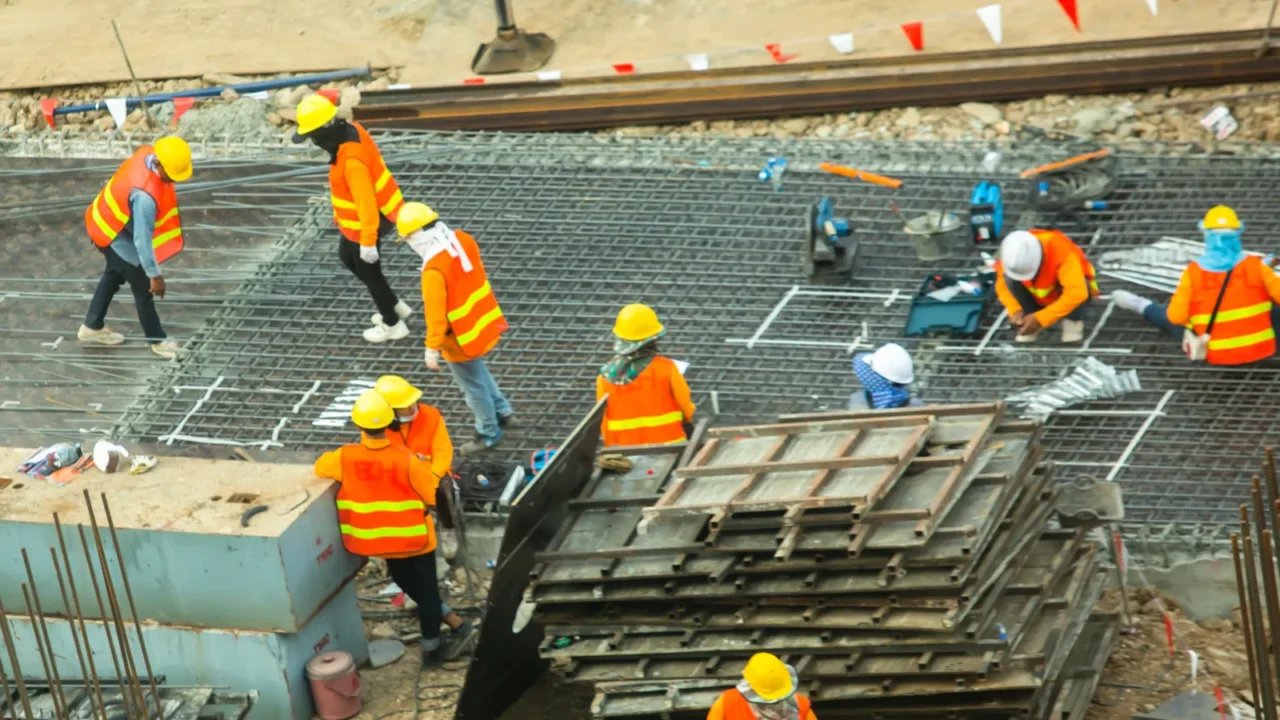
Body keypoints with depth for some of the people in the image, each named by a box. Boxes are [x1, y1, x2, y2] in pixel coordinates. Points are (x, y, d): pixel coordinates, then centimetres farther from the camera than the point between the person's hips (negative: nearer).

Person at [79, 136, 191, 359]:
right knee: (143, 287, 8)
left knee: (114, 274, 29)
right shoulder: (146, 195, -42)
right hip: (113, 234, -9)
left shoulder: (147, 152, -17)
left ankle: (92, 327, 46)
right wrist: (155, 275, -23)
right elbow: (142, 238, -33)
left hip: (104, 221, 9)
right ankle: (157, 340, 27)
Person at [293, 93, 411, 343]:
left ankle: (393, 325, 34)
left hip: (364, 224, -10)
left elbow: (366, 202, -31)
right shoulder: (352, 130, -7)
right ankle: (395, 306, 39)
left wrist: (368, 241, -22)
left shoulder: (352, 160, -37)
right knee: (347, 257, 28)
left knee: (369, 273, 12)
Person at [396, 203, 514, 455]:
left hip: (462, 338, -8)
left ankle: (488, 434, 33)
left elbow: (436, 313, -26)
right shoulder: (463, 240, -10)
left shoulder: (434, 269, -32)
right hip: (484, 321, 8)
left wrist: (432, 349, -15)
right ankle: (503, 413, 44)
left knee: (473, 385, 14)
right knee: (477, 370, 32)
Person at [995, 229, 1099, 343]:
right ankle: (1028, 321, -7)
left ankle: (1073, 320, -8)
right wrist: (1015, 310, -30)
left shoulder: (1061, 251, -38)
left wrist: (1040, 318, -44)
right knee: (1011, 280, -25)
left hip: (1076, 291, -3)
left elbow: (1077, 293, -45)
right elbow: (1002, 282, -13)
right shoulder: (1012, 253, -26)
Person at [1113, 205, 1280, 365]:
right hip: (1259, 348, -1)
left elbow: (1176, 316, -12)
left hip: (1216, 354, 1)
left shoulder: (1193, 271, -12)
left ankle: (1143, 307, 51)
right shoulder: (1255, 266, -12)